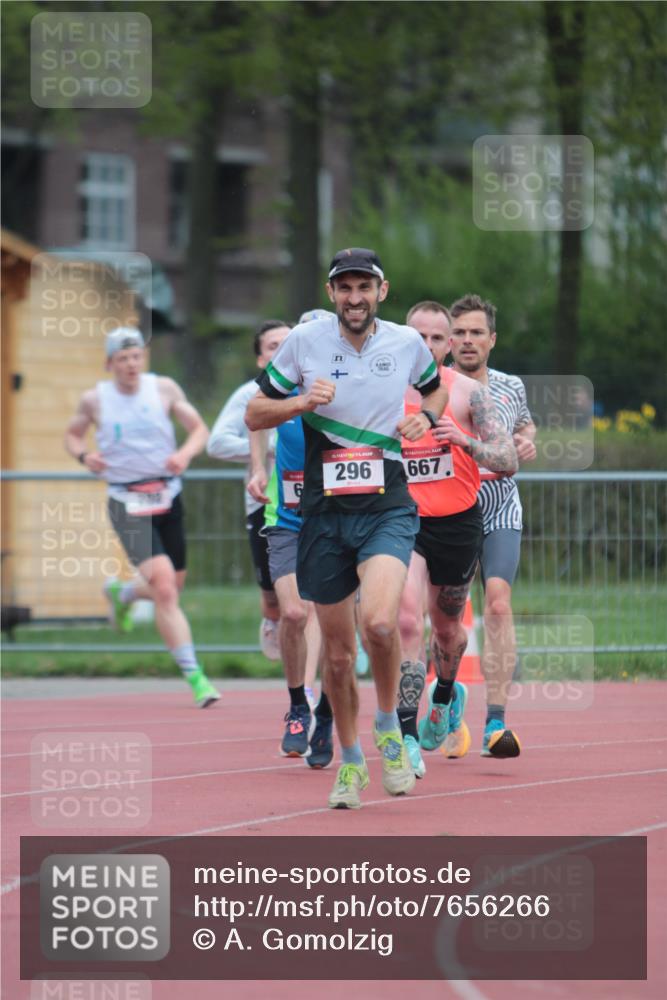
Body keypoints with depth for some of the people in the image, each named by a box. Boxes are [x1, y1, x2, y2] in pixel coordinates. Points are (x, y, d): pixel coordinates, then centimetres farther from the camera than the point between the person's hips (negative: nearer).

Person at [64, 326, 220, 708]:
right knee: (164, 589, -17)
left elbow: (200, 429, 4)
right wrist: (84, 456, -7)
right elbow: (73, 433, 15)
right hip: (128, 503, -3)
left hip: (168, 497, 3)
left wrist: (186, 453, -17)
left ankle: (122, 593, 49)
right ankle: (194, 676, -15)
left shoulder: (164, 389, 0)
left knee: (173, 585, 15)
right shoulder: (94, 399, -2)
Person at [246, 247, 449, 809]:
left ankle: (388, 726, 1)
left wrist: (426, 417, 3)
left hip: (387, 509, -1)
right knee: (337, 652, 6)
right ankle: (351, 762, 27)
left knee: (380, 622, -26)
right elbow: (254, 416, 7)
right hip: (324, 511, 1)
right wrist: (302, 403, -12)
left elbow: (437, 389, 25)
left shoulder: (407, 344, 3)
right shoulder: (304, 342, 0)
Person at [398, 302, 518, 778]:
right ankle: (406, 736, -21)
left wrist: (464, 441, -29)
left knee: (447, 627, 19)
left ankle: (446, 695, 52)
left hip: (458, 524, 1)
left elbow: (509, 461, -12)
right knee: (408, 621, -21)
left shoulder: (468, 391, -7)